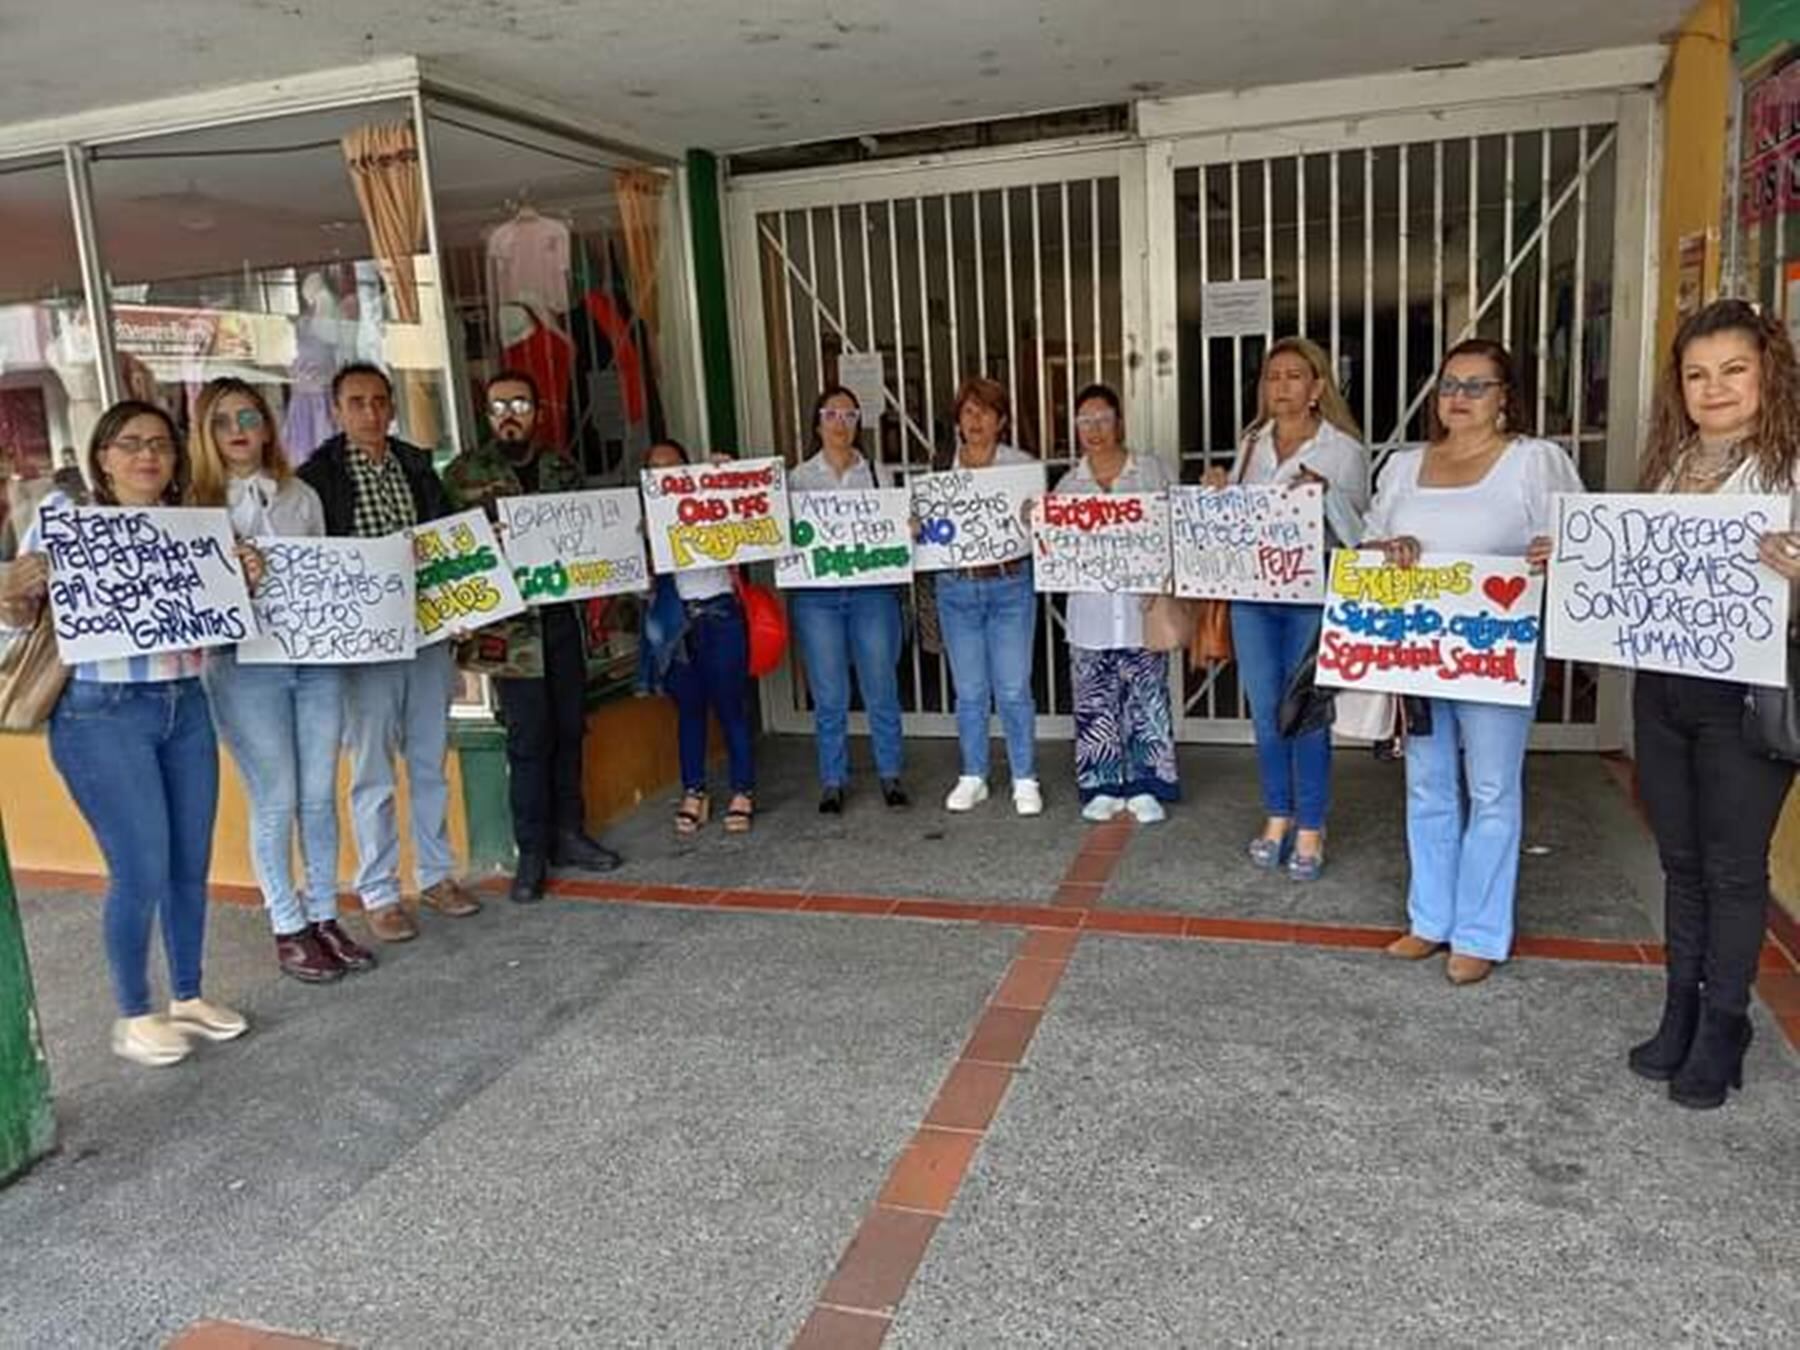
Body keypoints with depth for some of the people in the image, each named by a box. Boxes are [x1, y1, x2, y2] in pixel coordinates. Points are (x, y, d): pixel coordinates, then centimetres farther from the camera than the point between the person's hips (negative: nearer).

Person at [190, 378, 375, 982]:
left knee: (319, 796, 7)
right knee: (275, 802, 1)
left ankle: (324, 917, 20)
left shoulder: (301, 496, 12)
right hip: (245, 664, -3)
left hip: (317, 657, 3)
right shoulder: (196, 505, 1)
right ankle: (288, 929, 14)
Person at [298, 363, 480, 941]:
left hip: (427, 633, 5)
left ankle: (436, 873, 25)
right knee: (372, 773, 3)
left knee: (431, 763, 13)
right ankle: (378, 893, 13)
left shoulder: (417, 466, 11)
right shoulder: (316, 476, -4)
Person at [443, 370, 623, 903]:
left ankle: (568, 833, 24)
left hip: (564, 616, 4)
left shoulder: (563, 469, 12)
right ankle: (532, 852, 9)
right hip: (510, 624, -4)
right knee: (529, 736, -2)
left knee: (569, 728, 10)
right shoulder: (464, 473, 0)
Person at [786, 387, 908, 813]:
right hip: (816, 594, 0)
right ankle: (832, 781, 17)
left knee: (882, 690, 5)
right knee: (829, 697, 5)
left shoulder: (876, 473, 9)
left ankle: (890, 774, 19)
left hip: (872, 590, 1)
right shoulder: (798, 478, 7)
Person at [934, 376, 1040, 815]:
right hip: (956, 588, 2)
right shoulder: (941, 470, 7)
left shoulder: (1021, 465, 3)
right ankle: (973, 778, 22)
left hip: (1009, 585, -2)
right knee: (969, 692, 9)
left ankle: (1025, 781, 13)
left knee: (1013, 689, 0)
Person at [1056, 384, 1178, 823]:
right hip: (1090, 612, 2)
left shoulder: (1151, 470, 3)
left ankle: (1144, 787, 12)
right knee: (1095, 704, 6)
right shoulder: (1069, 483, 10)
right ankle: (1105, 787, 17)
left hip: (1142, 608, -2)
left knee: (1146, 700, 2)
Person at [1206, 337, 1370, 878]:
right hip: (1252, 595, 4)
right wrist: (1218, 493, -3)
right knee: (1265, 712, 11)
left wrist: (1323, 492, -20)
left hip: (1312, 596, -4)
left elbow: (1357, 528, -4)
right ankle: (1278, 816, 26)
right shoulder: (1251, 444, 11)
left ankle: (1311, 828, 15)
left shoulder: (1343, 449, -2)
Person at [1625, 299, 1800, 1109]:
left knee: (1733, 867, 6)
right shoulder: (1668, 465, 9)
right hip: (1660, 687, 6)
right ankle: (1681, 1010, 30)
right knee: (1680, 860, 16)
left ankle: (1722, 1026, 22)